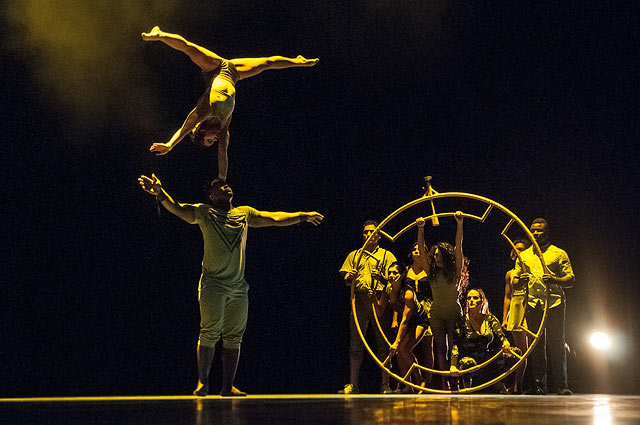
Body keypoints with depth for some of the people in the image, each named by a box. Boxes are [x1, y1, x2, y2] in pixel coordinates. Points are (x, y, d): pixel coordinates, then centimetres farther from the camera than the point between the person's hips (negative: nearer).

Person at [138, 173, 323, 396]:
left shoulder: (245, 213, 15)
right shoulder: (203, 212, 3)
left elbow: (275, 218, 16)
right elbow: (177, 209, -11)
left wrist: (303, 216, 10)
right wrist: (160, 193, -28)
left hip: (238, 286, 4)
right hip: (213, 284, -4)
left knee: (234, 337, 5)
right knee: (210, 333, -9)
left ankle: (228, 386, 11)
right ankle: (203, 381, 5)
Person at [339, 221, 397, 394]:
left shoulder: (386, 255, 14)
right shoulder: (354, 255, 22)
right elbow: (346, 280, 16)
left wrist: (380, 277, -16)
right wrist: (350, 277, -8)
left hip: (379, 301, -2)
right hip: (359, 301, 2)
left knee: (383, 344, -3)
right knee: (356, 345, -2)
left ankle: (385, 384, -1)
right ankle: (352, 385, -2)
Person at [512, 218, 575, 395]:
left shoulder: (559, 254, 10)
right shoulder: (524, 256, 19)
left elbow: (571, 279, 3)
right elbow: (514, 280, 19)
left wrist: (555, 280, -16)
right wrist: (520, 280, -5)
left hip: (554, 303, -3)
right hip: (533, 305, 3)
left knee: (557, 344, -5)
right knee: (536, 345, 1)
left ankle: (562, 385, -2)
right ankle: (539, 384, 3)